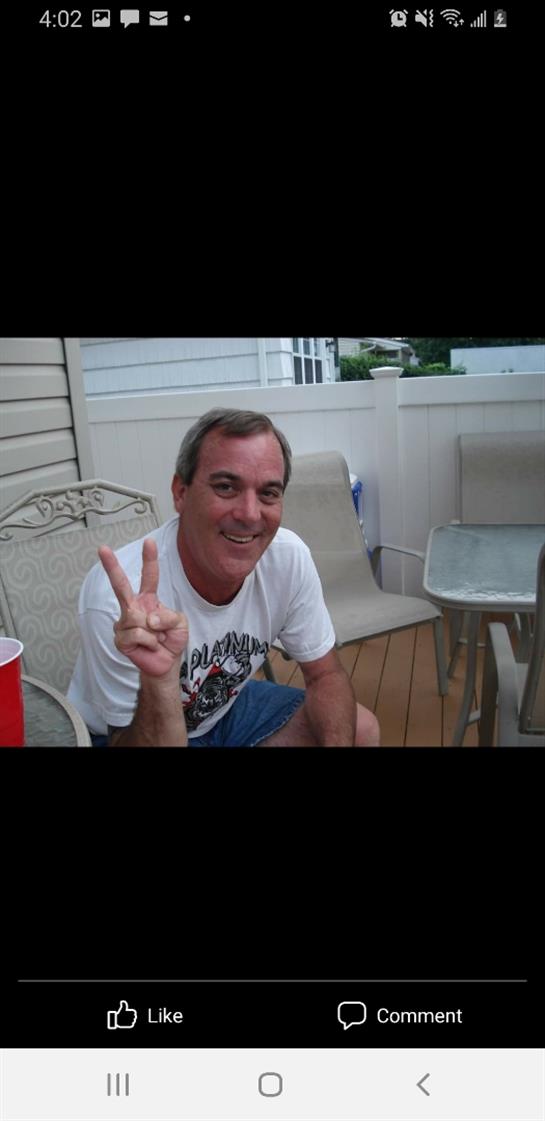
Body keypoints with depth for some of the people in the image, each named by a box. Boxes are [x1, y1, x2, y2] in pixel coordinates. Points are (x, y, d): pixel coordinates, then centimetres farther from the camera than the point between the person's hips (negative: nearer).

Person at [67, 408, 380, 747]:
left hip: (227, 707, 5)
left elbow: (326, 675, -4)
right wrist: (158, 681, -46)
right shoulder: (118, 596, -32)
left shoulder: (289, 556, -17)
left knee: (362, 731, -4)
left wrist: (337, 742, -22)